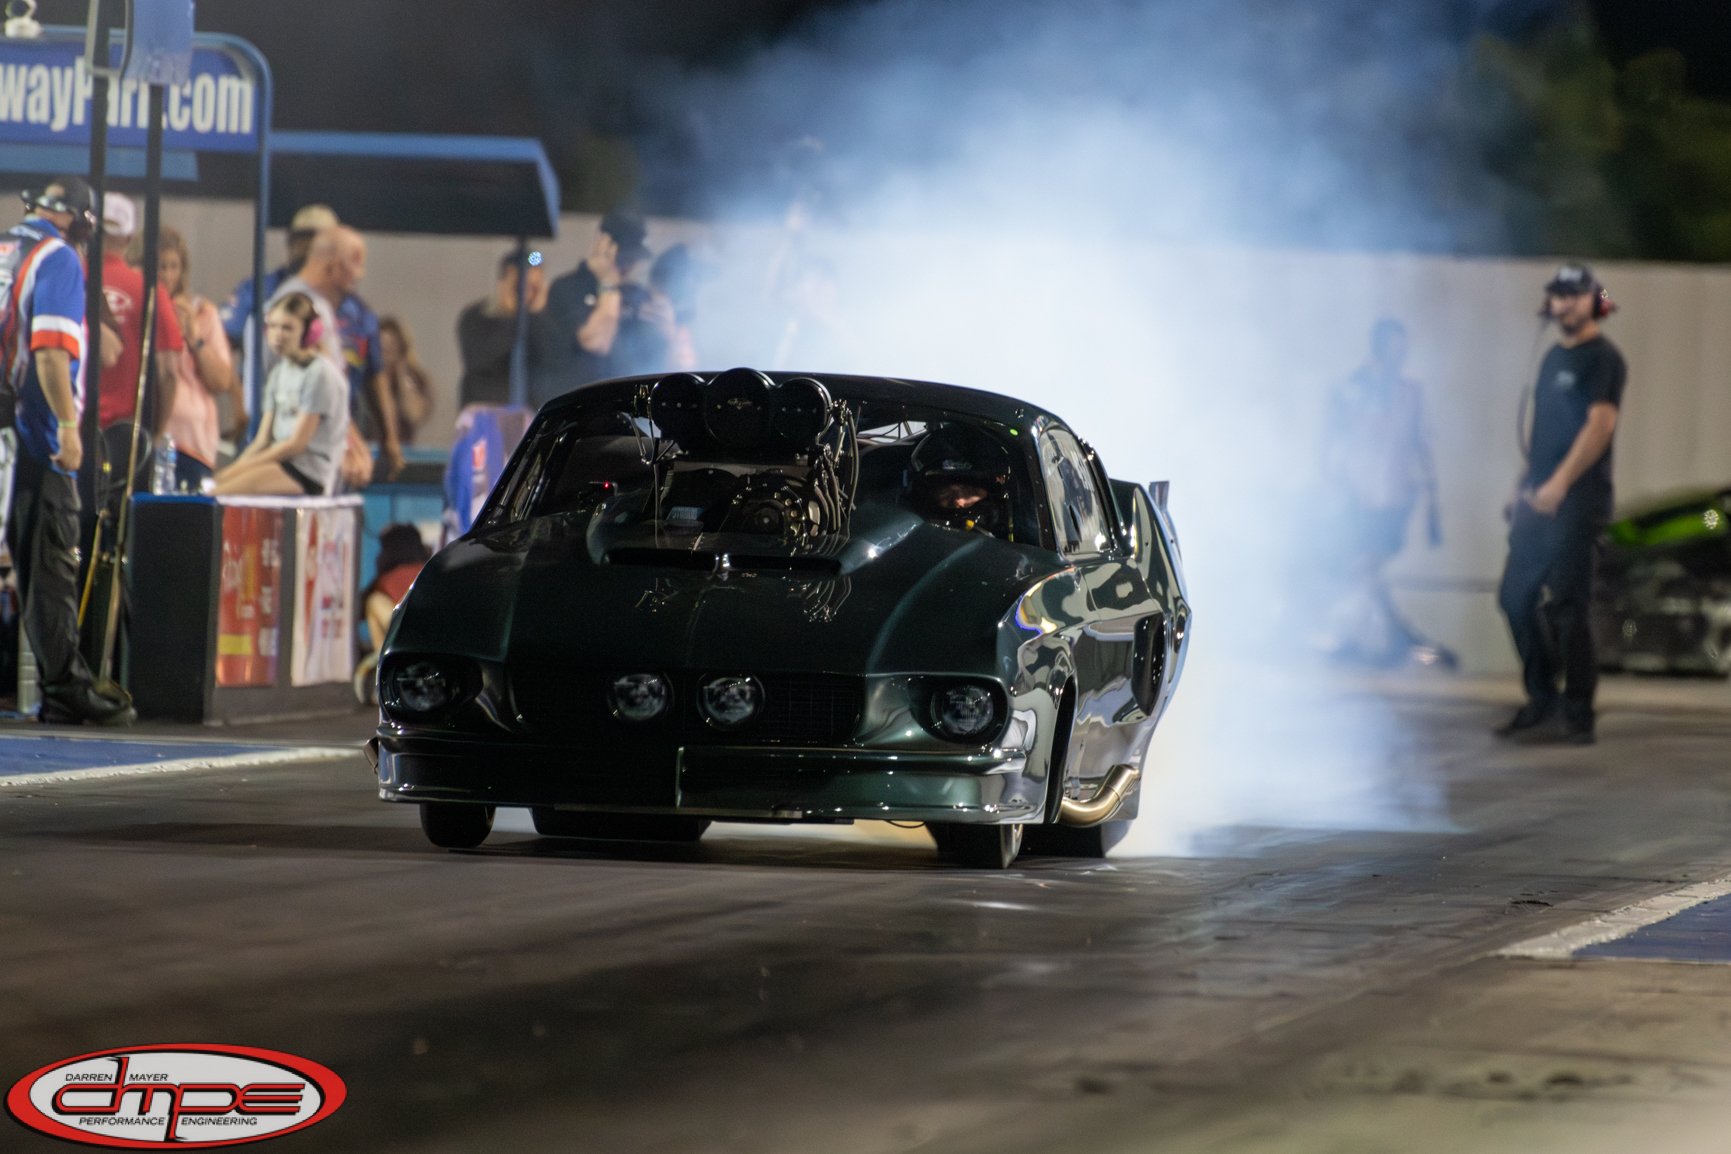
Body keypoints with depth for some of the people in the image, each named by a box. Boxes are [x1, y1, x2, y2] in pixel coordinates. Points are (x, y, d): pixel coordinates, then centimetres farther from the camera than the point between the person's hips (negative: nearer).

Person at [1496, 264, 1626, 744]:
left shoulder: (1602, 358, -8)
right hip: (1539, 500, 9)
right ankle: (1541, 700, 18)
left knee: (1566, 606, -10)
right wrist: (1527, 486, 15)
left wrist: (1560, 484, -23)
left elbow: (1600, 424, -17)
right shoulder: (1554, 357, 18)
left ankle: (1578, 713, -4)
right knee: (1515, 597, 8)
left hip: (1577, 502, -9)